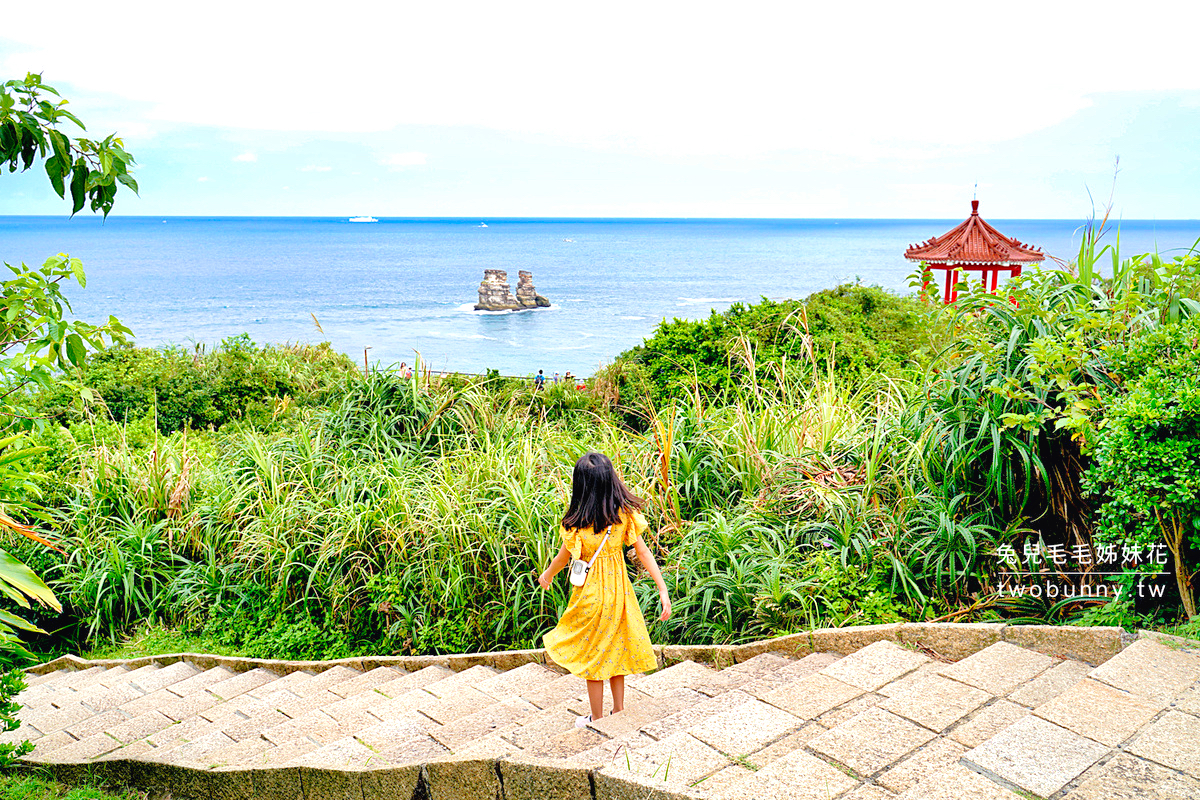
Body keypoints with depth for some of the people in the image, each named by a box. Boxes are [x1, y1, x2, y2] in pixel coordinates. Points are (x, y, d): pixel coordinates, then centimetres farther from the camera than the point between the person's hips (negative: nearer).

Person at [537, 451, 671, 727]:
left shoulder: (577, 523, -21)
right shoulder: (625, 513, -12)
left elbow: (563, 558, -6)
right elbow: (643, 552, -10)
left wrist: (546, 576, 15)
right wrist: (663, 590, -5)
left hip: (591, 593, -4)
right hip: (618, 588, 4)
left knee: (593, 655, 14)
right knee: (615, 648, 22)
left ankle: (597, 720, 27)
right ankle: (619, 712, 33)